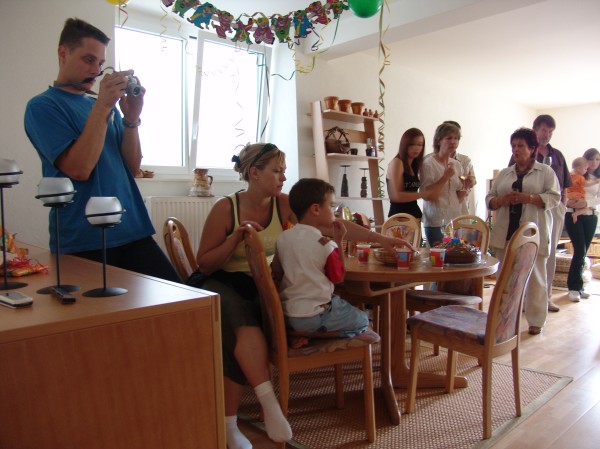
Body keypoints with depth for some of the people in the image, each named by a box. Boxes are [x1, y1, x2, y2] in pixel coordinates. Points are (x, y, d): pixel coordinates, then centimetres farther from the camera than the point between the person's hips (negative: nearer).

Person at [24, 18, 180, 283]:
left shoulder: (106, 106, 16)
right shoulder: (42, 106, -1)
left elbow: (132, 166, 8)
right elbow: (79, 169, -15)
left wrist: (131, 116, -5)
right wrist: (102, 106, -16)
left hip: (132, 231, 5)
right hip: (83, 243, -5)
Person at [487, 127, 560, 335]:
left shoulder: (546, 172, 5)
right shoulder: (504, 174, 15)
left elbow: (554, 197, -4)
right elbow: (489, 199, 12)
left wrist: (528, 198, -18)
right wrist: (501, 200, -10)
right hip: (506, 233, 3)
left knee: (535, 276, 0)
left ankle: (536, 320, 12)